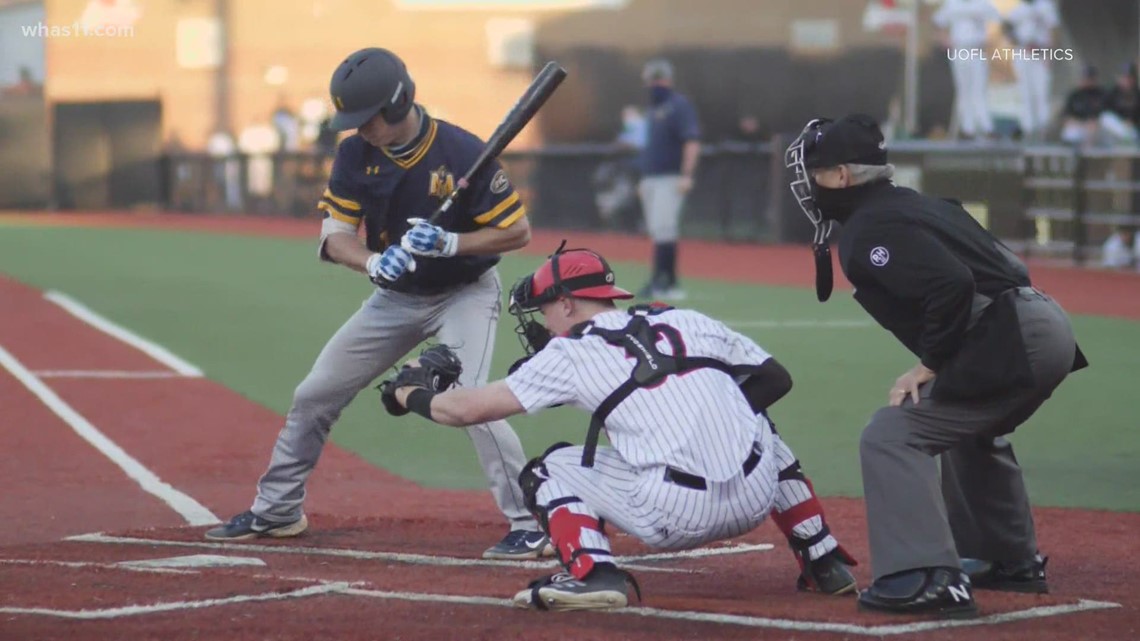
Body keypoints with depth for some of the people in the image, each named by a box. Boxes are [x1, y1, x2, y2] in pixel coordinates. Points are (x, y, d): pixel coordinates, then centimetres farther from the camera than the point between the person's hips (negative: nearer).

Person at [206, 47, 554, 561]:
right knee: (314, 396, 8)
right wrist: (374, 263, -31)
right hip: (396, 297, 6)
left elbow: (517, 231, -19)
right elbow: (334, 237, -10)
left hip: (464, 292, -6)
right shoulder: (355, 155, -10)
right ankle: (276, 510, 25)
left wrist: (449, 243, -33)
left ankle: (530, 526, -19)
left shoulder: (463, 153, -24)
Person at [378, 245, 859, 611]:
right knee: (757, 424, 38)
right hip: (757, 500, 4)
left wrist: (409, 391, 27)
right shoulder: (688, 322, 16)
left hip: (676, 516, -4)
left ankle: (593, 573, -7)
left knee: (548, 471, 16)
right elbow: (775, 380, 19)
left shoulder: (571, 353, 6)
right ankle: (825, 561, 29)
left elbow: (467, 409, 7)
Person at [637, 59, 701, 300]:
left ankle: (659, 281, -18)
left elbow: (692, 143, -16)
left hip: (670, 180, -9)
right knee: (657, 232, 7)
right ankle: (670, 283, 9)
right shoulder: (652, 110, 19)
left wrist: (686, 175, -24)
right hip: (650, 179, 9)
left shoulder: (679, 106, -7)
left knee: (663, 230, -15)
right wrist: (643, 180, 20)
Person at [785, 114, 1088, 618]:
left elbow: (952, 284, -23)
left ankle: (928, 578, -20)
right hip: (1045, 327, 10)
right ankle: (1010, 561, 45)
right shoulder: (914, 204, 21)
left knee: (891, 437, -11)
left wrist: (930, 365, -13)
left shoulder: (871, 228, -8)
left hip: (1009, 342, -10)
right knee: (969, 429, 35)